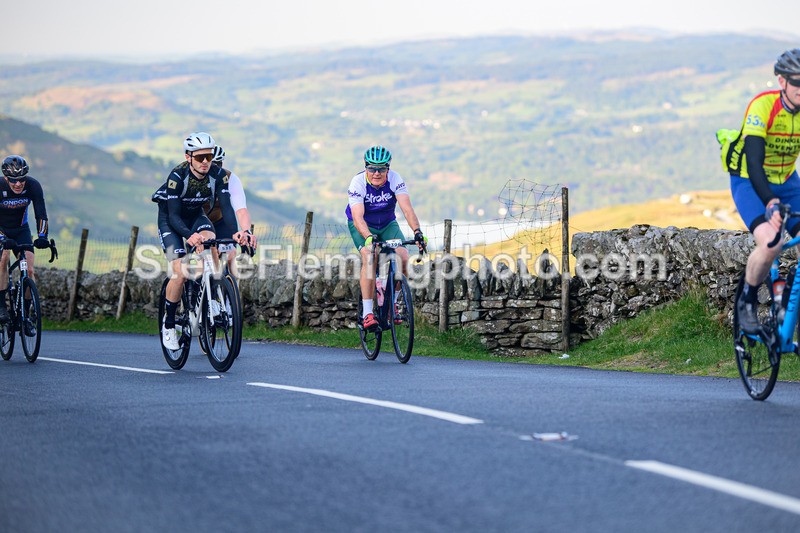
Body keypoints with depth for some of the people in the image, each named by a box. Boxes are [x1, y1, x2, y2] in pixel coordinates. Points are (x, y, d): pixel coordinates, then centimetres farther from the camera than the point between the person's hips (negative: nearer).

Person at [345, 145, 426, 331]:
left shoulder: (395, 179, -23)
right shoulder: (358, 183, -28)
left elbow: (407, 209, -33)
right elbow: (358, 217, -38)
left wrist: (417, 231, -50)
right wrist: (369, 237, -56)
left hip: (387, 224, 3)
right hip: (363, 226, -3)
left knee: (403, 257, -20)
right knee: (369, 257, -29)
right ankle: (367, 313, -27)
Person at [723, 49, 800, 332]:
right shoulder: (763, 106, -26)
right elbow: (754, 160, -34)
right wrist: (770, 203, -47)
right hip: (750, 183, -5)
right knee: (770, 244, -28)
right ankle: (747, 302, -4)